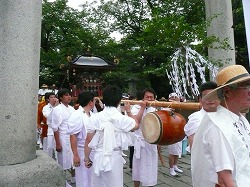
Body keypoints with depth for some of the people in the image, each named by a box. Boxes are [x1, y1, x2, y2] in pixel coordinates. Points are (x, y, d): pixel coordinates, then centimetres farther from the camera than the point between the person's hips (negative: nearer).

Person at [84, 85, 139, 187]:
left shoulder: (95, 118, -9)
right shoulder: (122, 119, -12)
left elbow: (88, 140, -5)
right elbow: (136, 125, 8)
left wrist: (87, 158, 9)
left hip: (98, 157, 2)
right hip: (114, 158, -2)